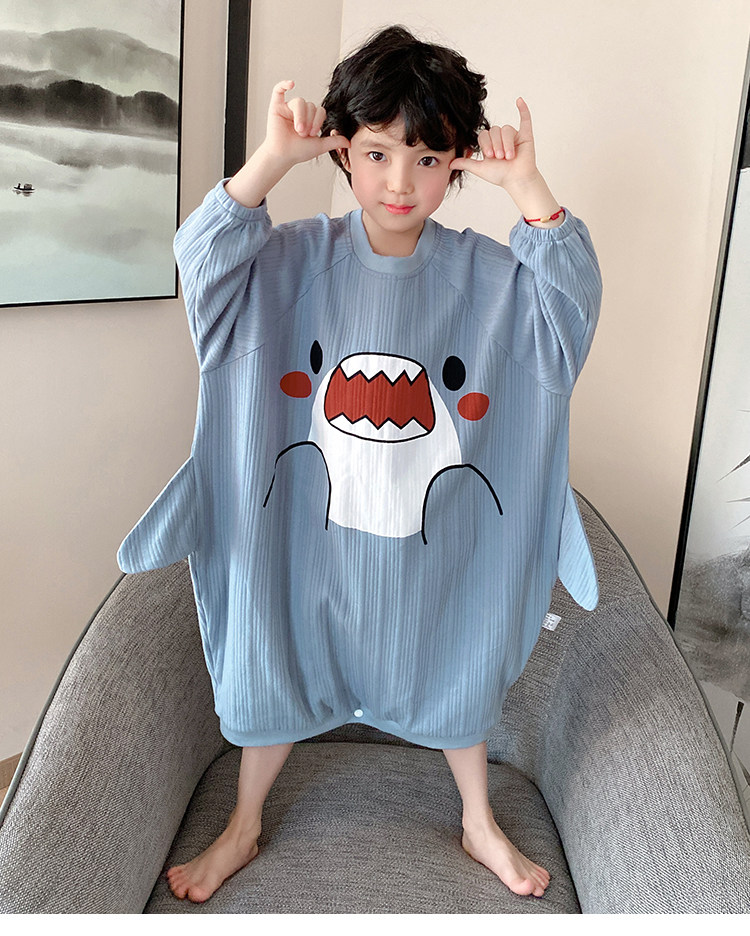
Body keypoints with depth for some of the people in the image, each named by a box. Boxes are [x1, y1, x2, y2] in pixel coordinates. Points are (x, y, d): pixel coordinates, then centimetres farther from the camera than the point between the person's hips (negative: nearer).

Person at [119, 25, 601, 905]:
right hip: (310, 531, 0)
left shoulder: (486, 271, -7)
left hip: (440, 536, 1)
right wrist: (271, 159, -31)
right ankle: (242, 829, 44)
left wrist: (527, 186, -28)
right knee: (276, 673, 17)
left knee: (457, 675, 20)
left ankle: (480, 824, 49)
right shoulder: (298, 258, -9)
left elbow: (572, 299, -19)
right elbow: (204, 260, -22)